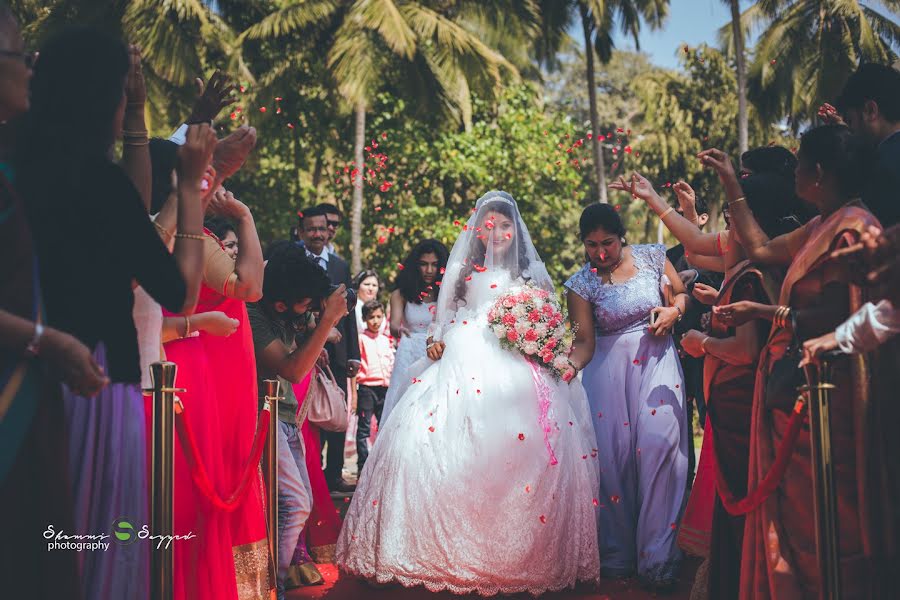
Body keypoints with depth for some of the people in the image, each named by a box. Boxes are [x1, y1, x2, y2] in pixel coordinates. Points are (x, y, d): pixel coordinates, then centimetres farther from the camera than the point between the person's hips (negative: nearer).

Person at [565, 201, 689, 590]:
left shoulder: (652, 257, 2)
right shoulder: (582, 283, -2)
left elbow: (682, 293, 13)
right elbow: (585, 342, -5)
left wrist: (674, 311, -8)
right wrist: (567, 365, -23)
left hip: (657, 360, 0)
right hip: (608, 368, 0)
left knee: (658, 443, -13)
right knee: (612, 452, -6)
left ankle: (656, 556, -4)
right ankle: (618, 555, 10)